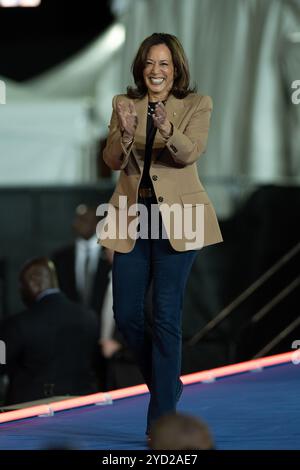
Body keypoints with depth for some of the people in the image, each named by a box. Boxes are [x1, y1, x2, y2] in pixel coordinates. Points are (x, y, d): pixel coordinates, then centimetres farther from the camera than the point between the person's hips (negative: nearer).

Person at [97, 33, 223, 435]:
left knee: (166, 318, -5)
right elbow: (113, 161, -4)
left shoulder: (197, 105, -1)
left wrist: (166, 128, -38)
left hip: (176, 218, -4)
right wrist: (124, 131, -25)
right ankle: (165, 383, 30)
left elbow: (191, 153, -17)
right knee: (126, 315, 5)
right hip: (133, 217, 4)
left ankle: (162, 418, 0)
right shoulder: (124, 104, 7)